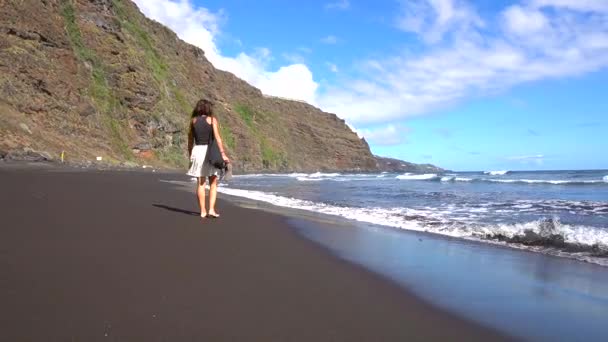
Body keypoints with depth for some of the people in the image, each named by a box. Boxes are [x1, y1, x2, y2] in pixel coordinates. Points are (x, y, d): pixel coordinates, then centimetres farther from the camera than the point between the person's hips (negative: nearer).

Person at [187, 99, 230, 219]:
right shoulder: (212, 119, 0)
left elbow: (190, 139, 11)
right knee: (213, 183, 5)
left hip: (198, 151, 3)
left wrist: (190, 155, 19)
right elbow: (217, 137, -10)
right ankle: (211, 209, -5)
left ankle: (203, 211, 6)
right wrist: (223, 153, -12)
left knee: (200, 183, 6)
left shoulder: (193, 120, 10)